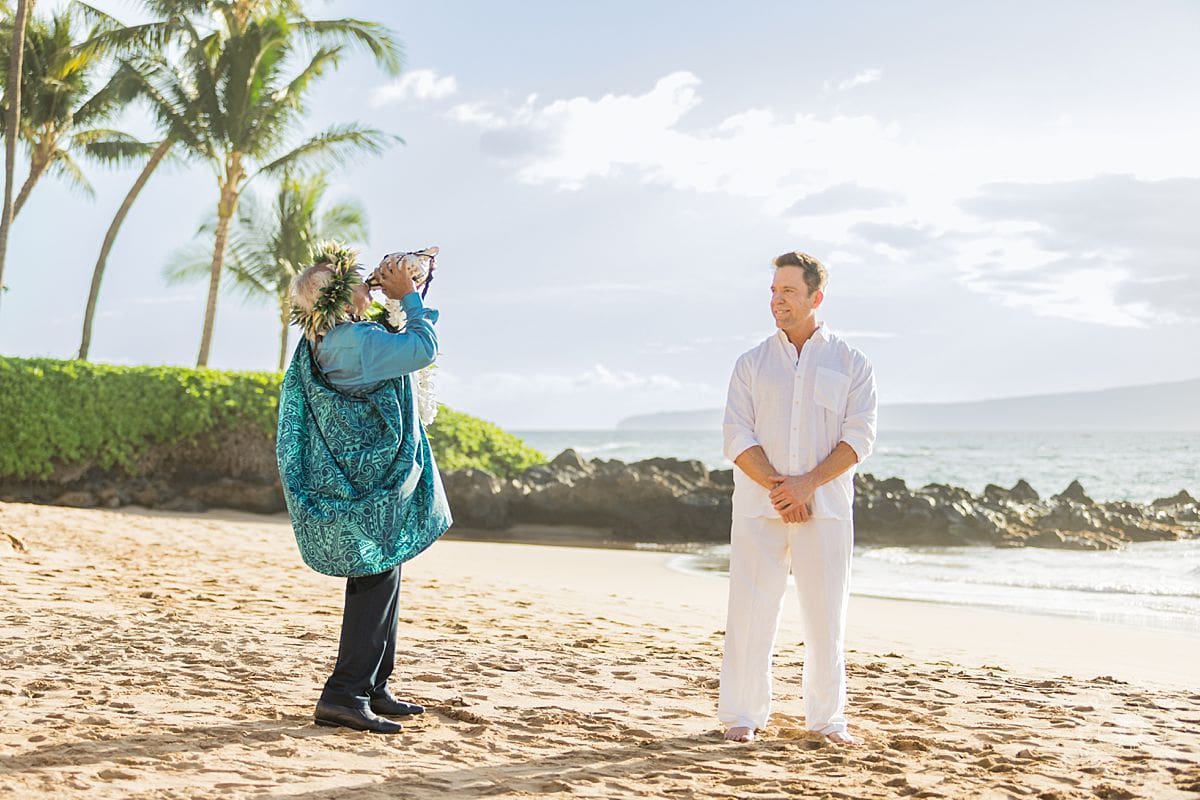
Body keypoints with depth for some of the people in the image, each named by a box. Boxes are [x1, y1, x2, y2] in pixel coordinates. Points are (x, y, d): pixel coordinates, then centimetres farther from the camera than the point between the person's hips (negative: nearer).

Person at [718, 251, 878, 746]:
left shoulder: (851, 364, 7)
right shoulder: (751, 364, 10)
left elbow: (859, 438, -2)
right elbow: (737, 438, 1)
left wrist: (806, 484, -14)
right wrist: (778, 487, -13)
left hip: (826, 506, 0)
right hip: (758, 506, 1)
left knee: (827, 612, 3)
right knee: (750, 611, -1)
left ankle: (827, 717, 14)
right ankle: (741, 715, 8)